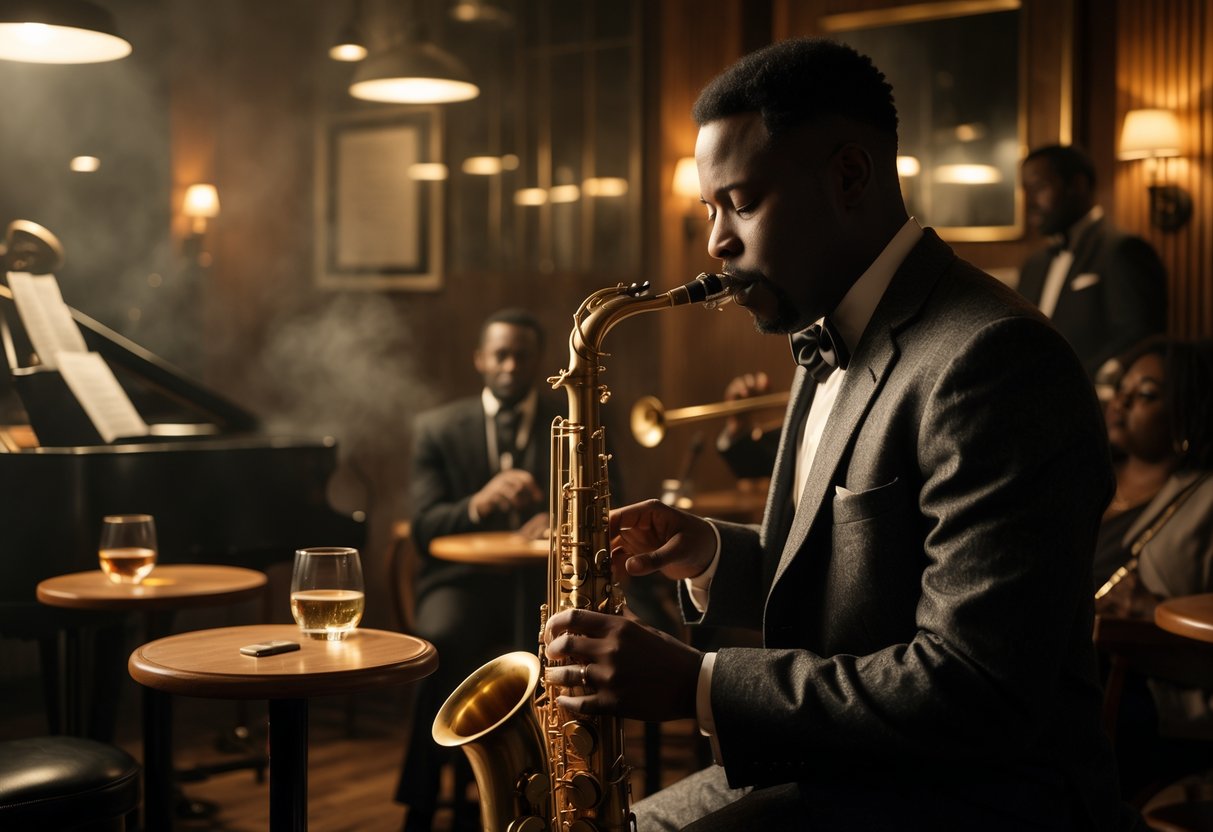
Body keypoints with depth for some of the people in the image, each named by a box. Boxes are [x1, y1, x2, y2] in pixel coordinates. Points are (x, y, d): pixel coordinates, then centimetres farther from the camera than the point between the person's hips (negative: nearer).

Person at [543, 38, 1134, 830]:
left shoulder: (995, 359, -21)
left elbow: (978, 695, -26)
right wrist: (712, 555, 1)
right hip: (830, 765, 9)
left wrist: (697, 683, -25)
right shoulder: (834, 348, 11)